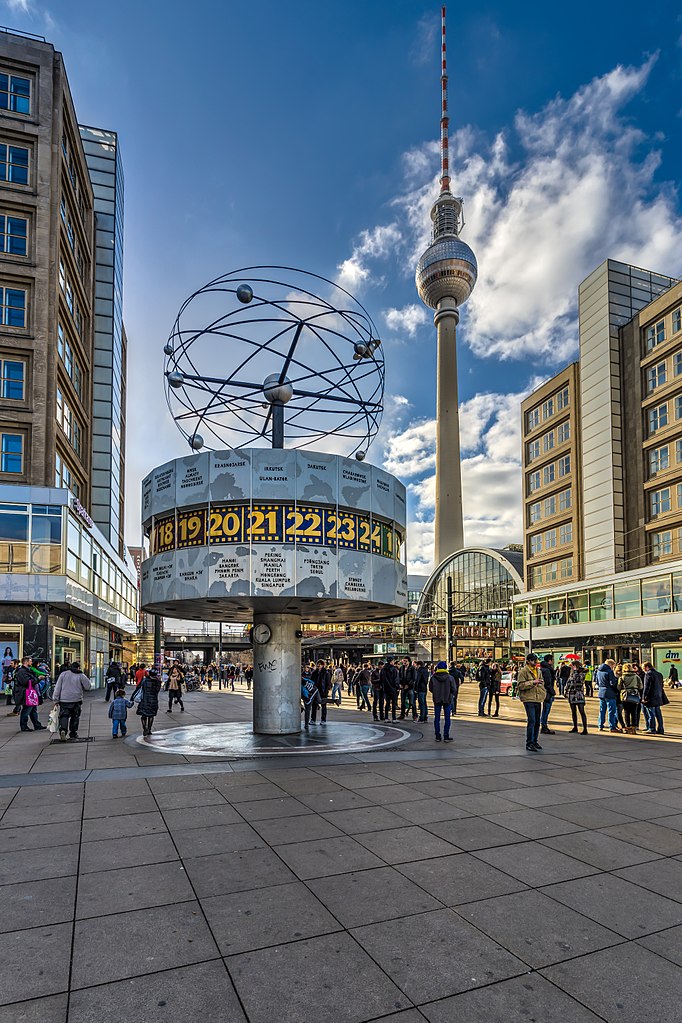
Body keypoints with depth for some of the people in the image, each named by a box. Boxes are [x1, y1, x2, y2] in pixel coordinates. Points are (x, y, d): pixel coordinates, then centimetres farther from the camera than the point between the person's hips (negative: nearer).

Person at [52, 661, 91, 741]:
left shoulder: (63, 674, 4)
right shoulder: (81, 675, -1)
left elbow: (57, 687, 3)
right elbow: (88, 686, 1)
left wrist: (56, 699, 7)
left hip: (64, 700, 1)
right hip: (76, 700, -1)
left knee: (64, 716, 2)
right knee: (75, 717, 12)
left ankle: (62, 730, -21)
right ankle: (73, 734, 16)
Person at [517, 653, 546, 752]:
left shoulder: (538, 671, 17)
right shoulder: (523, 671, -8)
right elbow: (521, 685, -14)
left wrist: (543, 694, 15)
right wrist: (533, 682, -20)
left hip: (538, 700, 8)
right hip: (529, 699, -8)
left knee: (537, 722, 12)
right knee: (531, 721, -12)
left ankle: (534, 741, 24)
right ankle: (529, 743, -7)